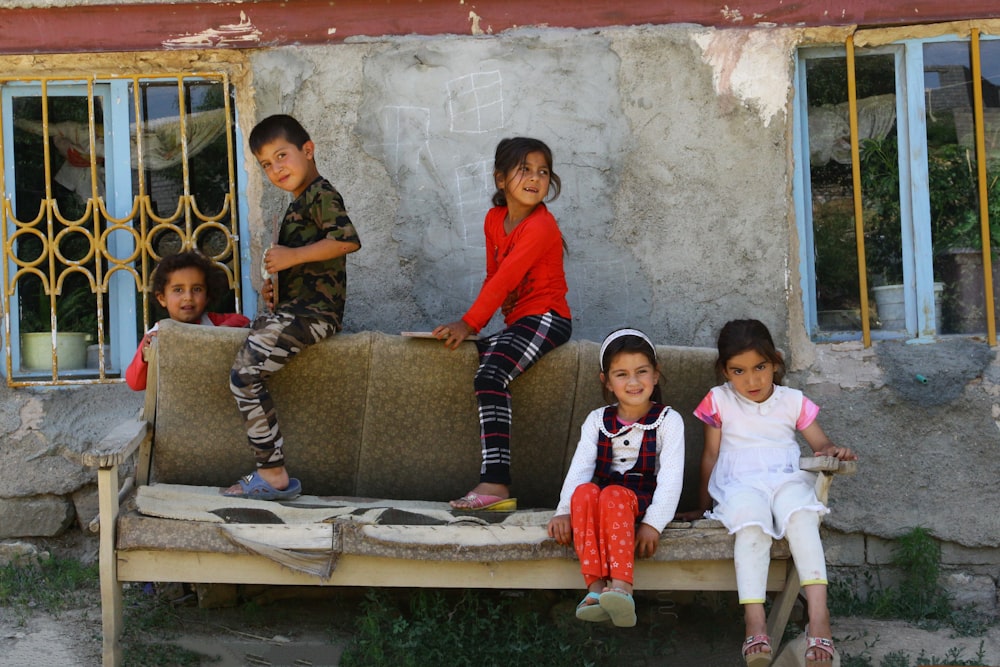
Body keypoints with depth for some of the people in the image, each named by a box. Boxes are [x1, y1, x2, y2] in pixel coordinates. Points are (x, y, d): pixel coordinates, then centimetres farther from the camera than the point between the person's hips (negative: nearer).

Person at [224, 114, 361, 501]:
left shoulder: (321, 195, -10)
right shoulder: (298, 204, 22)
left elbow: (348, 240, -26)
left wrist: (292, 256, -22)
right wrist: (276, 282, 15)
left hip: (312, 311, -11)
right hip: (293, 308, 11)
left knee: (245, 374, -17)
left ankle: (273, 475, -16)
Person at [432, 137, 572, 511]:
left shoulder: (541, 226, -15)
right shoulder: (494, 220, 11)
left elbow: (505, 279, -21)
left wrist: (469, 324, -25)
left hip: (546, 319, -9)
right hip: (518, 321, 9)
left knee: (490, 375, -27)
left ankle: (495, 483, -37)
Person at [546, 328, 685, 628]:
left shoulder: (668, 420, 4)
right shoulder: (598, 420, 13)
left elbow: (671, 476, -7)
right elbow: (580, 467, -1)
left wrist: (653, 523, -20)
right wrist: (564, 511, -18)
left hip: (642, 501, -3)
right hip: (600, 499, 3)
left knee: (613, 494, -37)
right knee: (584, 492, -33)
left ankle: (622, 587, -49)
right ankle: (596, 586, -41)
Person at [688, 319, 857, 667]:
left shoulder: (793, 401, 14)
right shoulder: (719, 401, 12)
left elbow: (821, 444, 11)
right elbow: (711, 456, 15)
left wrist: (834, 451, -13)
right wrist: (704, 503, 12)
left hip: (785, 479, 1)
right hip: (740, 485, -1)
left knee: (801, 514, -36)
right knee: (750, 521, -38)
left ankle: (818, 615, -44)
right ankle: (755, 622, -46)